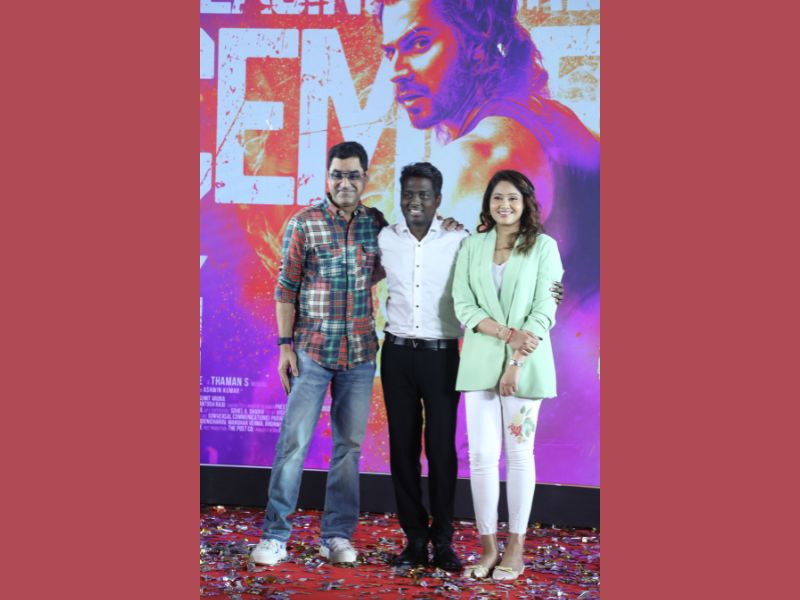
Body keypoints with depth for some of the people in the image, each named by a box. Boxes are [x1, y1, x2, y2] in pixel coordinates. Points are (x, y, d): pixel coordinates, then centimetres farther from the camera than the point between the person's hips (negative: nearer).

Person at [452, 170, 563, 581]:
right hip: (480, 361, 2)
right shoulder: (472, 246, 9)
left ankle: (515, 548, 13)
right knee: (482, 454, 1)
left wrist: (516, 362, -14)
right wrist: (507, 333, -15)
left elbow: (544, 310, -5)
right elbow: (463, 305, 0)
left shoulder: (543, 246, 2)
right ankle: (488, 546, 11)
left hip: (526, 363, -2)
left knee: (519, 453, 4)